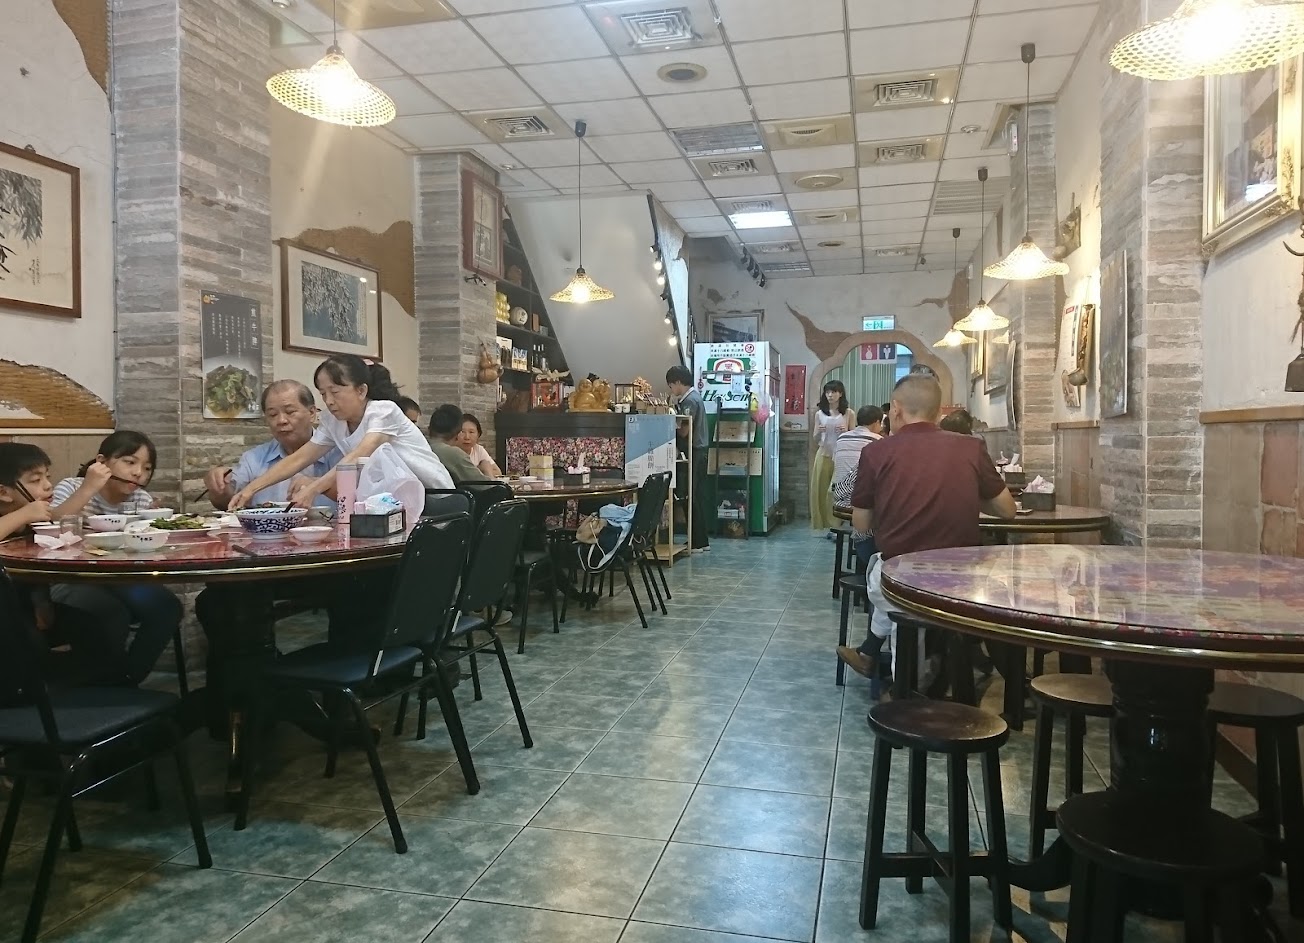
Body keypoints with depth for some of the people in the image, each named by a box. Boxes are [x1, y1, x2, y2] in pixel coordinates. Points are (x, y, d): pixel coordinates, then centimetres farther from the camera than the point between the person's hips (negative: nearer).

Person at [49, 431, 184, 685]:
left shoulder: (141, 499, 5)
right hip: (72, 583, -5)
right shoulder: (71, 488, -7)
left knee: (167, 606, -18)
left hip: (119, 583, 5)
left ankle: (127, 680, -1)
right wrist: (88, 488, -30)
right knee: (114, 613, -31)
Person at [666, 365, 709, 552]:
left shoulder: (689, 400, -15)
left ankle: (696, 543, -1)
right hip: (699, 451, 10)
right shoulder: (694, 396, 16)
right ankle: (702, 541, 18)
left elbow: (684, 431, -18)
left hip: (694, 452, -10)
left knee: (693, 497, -5)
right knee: (698, 497, 12)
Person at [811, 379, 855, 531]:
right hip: (824, 456, 2)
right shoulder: (820, 414, 7)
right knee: (821, 490, 1)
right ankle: (823, 523, 11)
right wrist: (819, 432, -12)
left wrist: (846, 432, -15)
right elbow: (815, 440, 9)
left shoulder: (849, 413, 2)